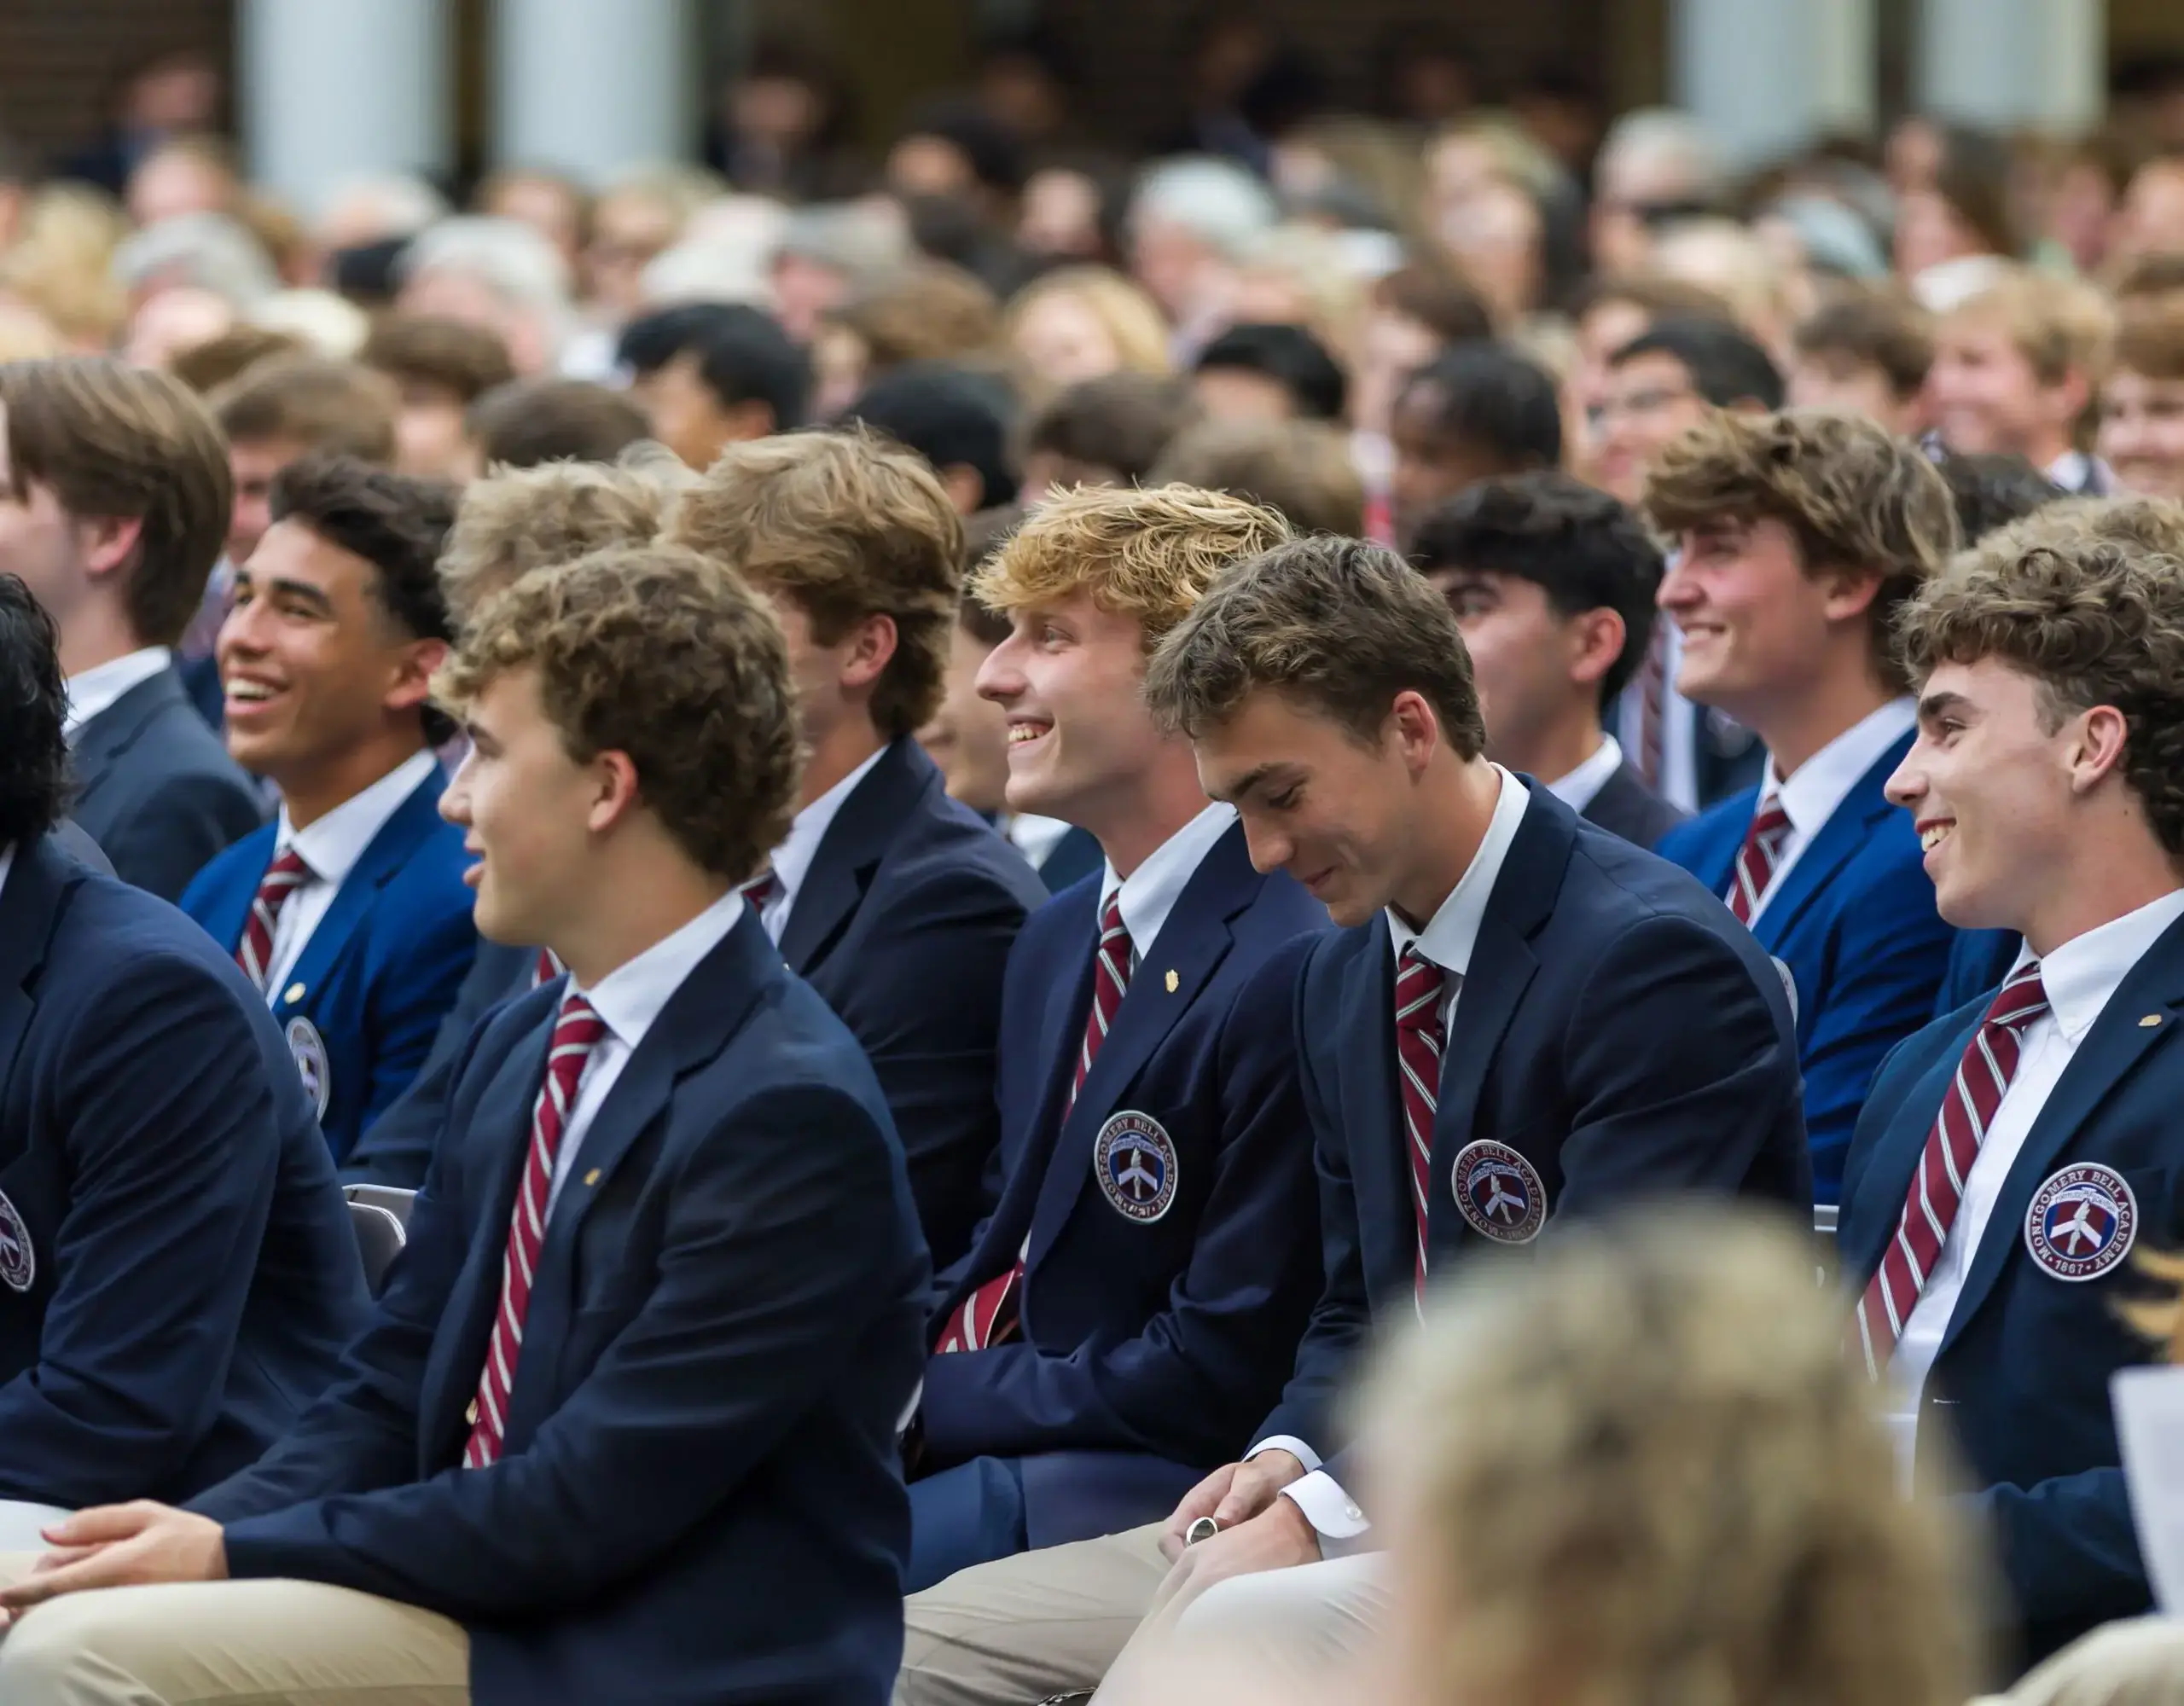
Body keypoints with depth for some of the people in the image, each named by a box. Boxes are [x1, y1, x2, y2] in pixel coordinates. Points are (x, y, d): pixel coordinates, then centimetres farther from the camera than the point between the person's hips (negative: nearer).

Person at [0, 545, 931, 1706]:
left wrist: (239, 1554, -14)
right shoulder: (517, 1048, 13)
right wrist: (200, 1532, -5)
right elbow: (390, 1394, 15)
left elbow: (590, 1508, -18)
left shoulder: (789, 1110, -16)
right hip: (484, 1589, 8)